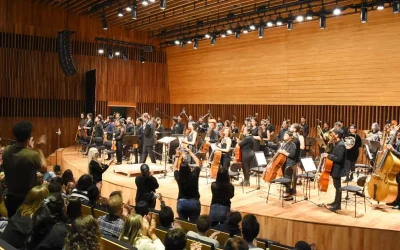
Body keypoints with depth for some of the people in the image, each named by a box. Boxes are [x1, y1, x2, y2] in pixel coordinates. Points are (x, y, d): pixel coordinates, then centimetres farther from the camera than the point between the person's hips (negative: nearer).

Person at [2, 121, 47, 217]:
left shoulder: (6, 151, -9)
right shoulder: (32, 155, -27)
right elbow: (44, 170, -8)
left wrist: (29, 149, 6)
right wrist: (40, 150, -5)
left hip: (11, 196, 5)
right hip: (27, 198, -5)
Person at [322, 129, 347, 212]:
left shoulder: (340, 145, -21)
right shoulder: (338, 144, 11)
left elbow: (339, 159, -27)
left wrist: (328, 155, -22)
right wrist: (328, 155, 5)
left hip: (337, 169, -11)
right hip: (336, 168, 11)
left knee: (338, 187, -3)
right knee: (336, 186, 19)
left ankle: (338, 205, 4)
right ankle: (336, 202, 30)